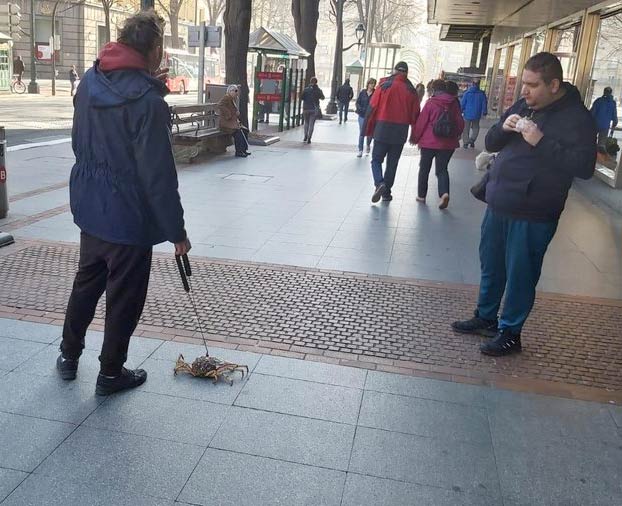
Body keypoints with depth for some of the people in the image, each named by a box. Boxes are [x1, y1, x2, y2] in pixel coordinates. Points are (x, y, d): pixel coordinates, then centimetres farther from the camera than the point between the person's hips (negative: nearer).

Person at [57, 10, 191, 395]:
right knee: (124, 298, 9)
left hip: (89, 208, 8)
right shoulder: (147, 101, -22)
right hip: (128, 218, -8)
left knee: (86, 283, 24)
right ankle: (111, 374, 26)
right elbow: (159, 175, -23)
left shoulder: (90, 81, 3)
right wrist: (177, 231, -13)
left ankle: (69, 355, 40)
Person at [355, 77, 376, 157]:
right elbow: (358, 102, 6)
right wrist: (360, 109, -9)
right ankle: (360, 150, 9)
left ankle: (368, 145, 35)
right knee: (362, 133, 2)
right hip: (362, 116, 1)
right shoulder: (362, 92, 3)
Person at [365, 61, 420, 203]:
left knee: (376, 160, 8)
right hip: (401, 132, 2)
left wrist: (369, 130, 3)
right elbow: (415, 114, 5)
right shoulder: (411, 90, 3)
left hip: (382, 129, -2)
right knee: (392, 163, 12)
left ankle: (379, 183, -17)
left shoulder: (384, 85, -3)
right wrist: (414, 136, 14)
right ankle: (386, 192, 15)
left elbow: (373, 107, -4)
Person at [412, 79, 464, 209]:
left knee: (424, 169, 14)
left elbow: (421, 122, -6)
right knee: (442, 169, 9)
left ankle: (421, 195, 21)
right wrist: (455, 136, 23)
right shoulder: (454, 103, 2)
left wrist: (416, 138, 7)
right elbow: (460, 123, 6)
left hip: (429, 142, -2)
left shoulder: (430, 103, -8)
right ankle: (444, 193, -15)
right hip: (448, 144, 3)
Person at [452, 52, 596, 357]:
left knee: (520, 275, 2)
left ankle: (510, 332, 18)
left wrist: (541, 142, -25)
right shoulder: (523, 106, 10)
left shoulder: (576, 117, -11)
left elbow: (583, 167, -20)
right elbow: (490, 144, 14)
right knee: (490, 266, 17)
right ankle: (486, 318, 35)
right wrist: (502, 128, -8)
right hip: (498, 206, 7)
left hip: (532, 215, -7)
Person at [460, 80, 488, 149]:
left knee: (466, 128, 9)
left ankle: (465, 142, 7)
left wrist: (461, 111, 5)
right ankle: (472, 139, 2)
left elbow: (462, 103, -6)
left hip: (467, 114, -1)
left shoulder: (467, 93, -9)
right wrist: (484, 112, 13)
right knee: (475, 127, 19)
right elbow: (484, 103, 2)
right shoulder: (482, 94, -3)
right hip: (477, 115, 2)